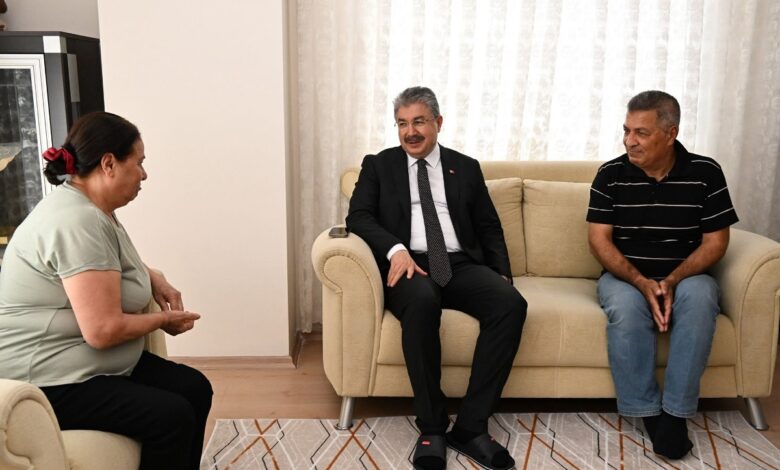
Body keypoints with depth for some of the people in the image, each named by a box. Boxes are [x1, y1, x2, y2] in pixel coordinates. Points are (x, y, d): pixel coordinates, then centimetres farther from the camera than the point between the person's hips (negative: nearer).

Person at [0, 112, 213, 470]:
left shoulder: (92, 209, 7)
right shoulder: (78, 222, -24)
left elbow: (115, 262, 30)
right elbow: (103, 330, -29)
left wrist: (157, 281, 9)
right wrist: (163, 320, -10)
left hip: (90, 363, 10)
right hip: (45, 381, -10)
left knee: (194, 388, 2)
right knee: (172, 416, -21)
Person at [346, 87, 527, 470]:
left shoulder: (466, 167, 19)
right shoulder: (378, 165, 14)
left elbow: (489, 228, 17)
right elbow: (358, 216, 1)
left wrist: (502, 273, 0)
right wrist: (395, 249, -17)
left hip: (462, 265, 3)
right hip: (411, 266, -2)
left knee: (511, 303, -28)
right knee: (422, 301, -38)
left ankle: (471, 426, -20)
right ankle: (432, 428, -23)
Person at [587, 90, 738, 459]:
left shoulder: (705, 172, -4)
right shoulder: (610, 175, -4)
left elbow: (715, 242, -4)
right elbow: (600, 240, -7)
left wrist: (671, 281, -20)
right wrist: (642, 283, -22)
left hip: (686, 276, 0)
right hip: (626, 277, 0)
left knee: (700, 297, -34)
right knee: (625, 306, -34)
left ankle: (675, 411, -23)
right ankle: (647, 410, -18)